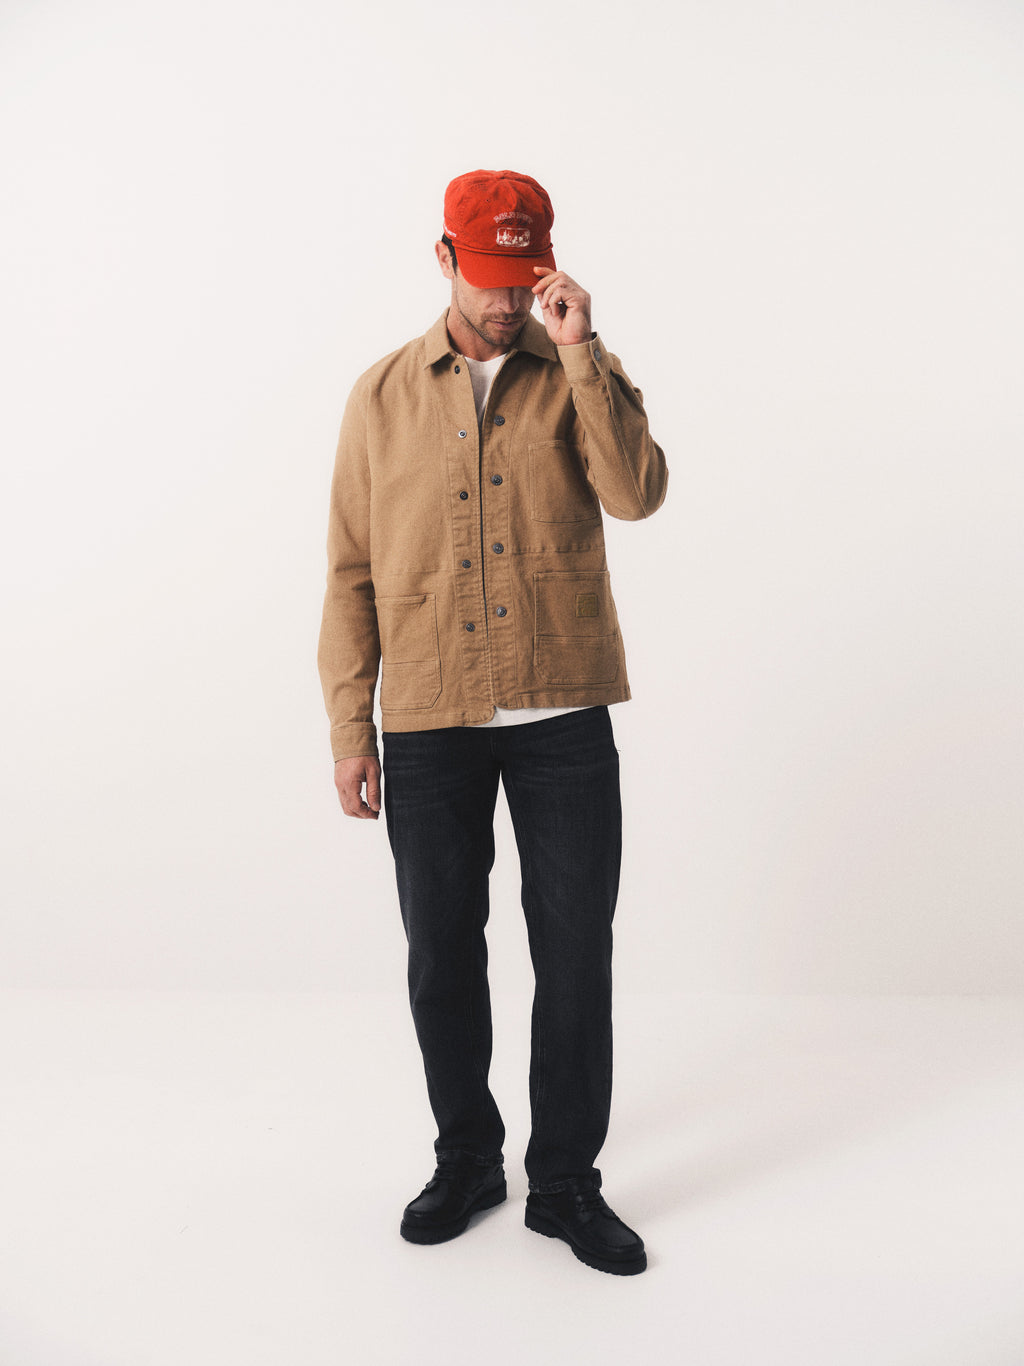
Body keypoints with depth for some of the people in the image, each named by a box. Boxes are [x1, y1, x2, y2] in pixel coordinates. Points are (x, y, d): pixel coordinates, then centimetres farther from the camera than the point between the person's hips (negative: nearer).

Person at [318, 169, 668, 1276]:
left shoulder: (582, 375, 6)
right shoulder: (384, 395, 7)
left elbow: (637, 494, -13)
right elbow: (351, 570, 5)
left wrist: (578, 352, -16)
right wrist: (349, 729, 2)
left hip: (565, 719, 0)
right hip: (429, 725, 1)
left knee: (576, 955, 5)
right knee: (442, 957, 10)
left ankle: (566, 1182, 24)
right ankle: (466, 1159, 33)